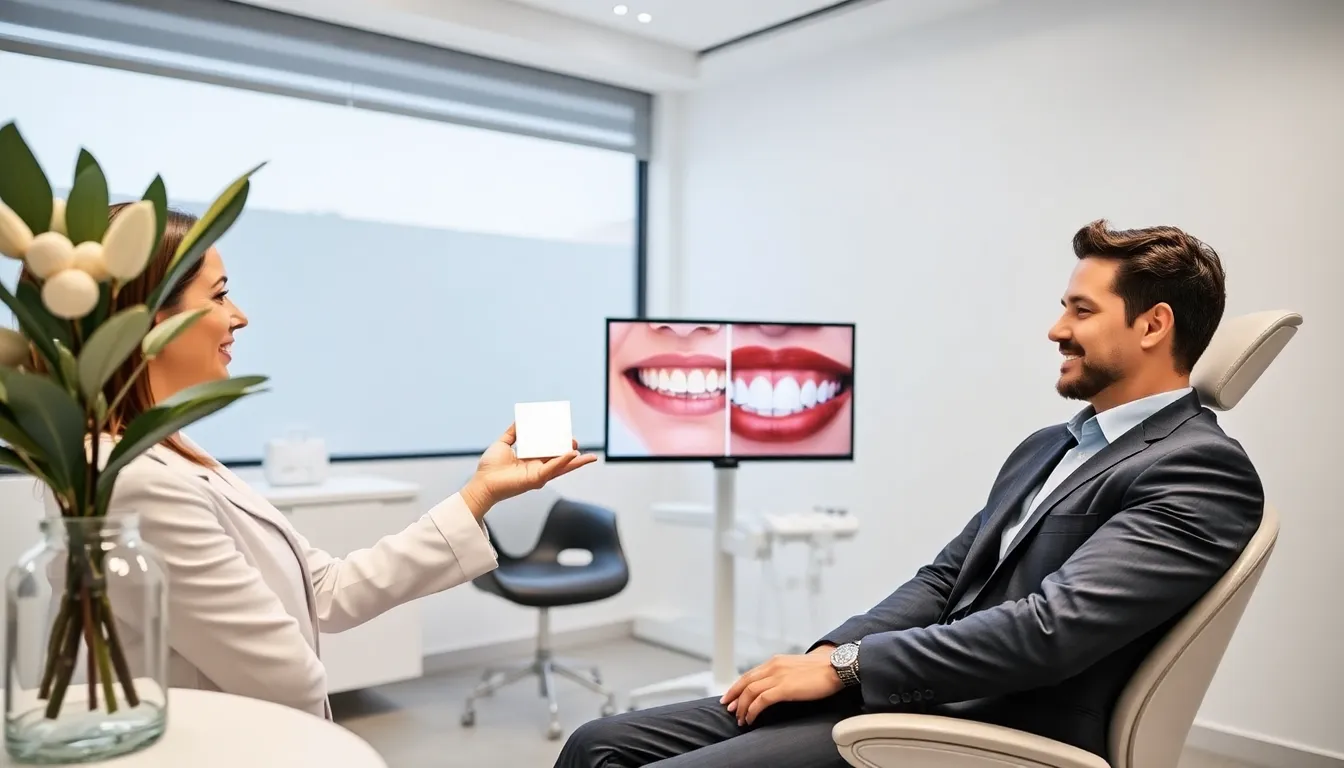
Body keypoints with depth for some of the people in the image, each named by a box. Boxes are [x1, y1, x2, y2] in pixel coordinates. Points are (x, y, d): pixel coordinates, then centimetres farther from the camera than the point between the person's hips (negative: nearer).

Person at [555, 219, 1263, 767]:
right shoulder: (1047, 447, 19)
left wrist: (845, 665, -15)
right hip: (906, 695, 8)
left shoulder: (1203, 473, -9)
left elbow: (1049, 628, -21)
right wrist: (826, 654, -1)